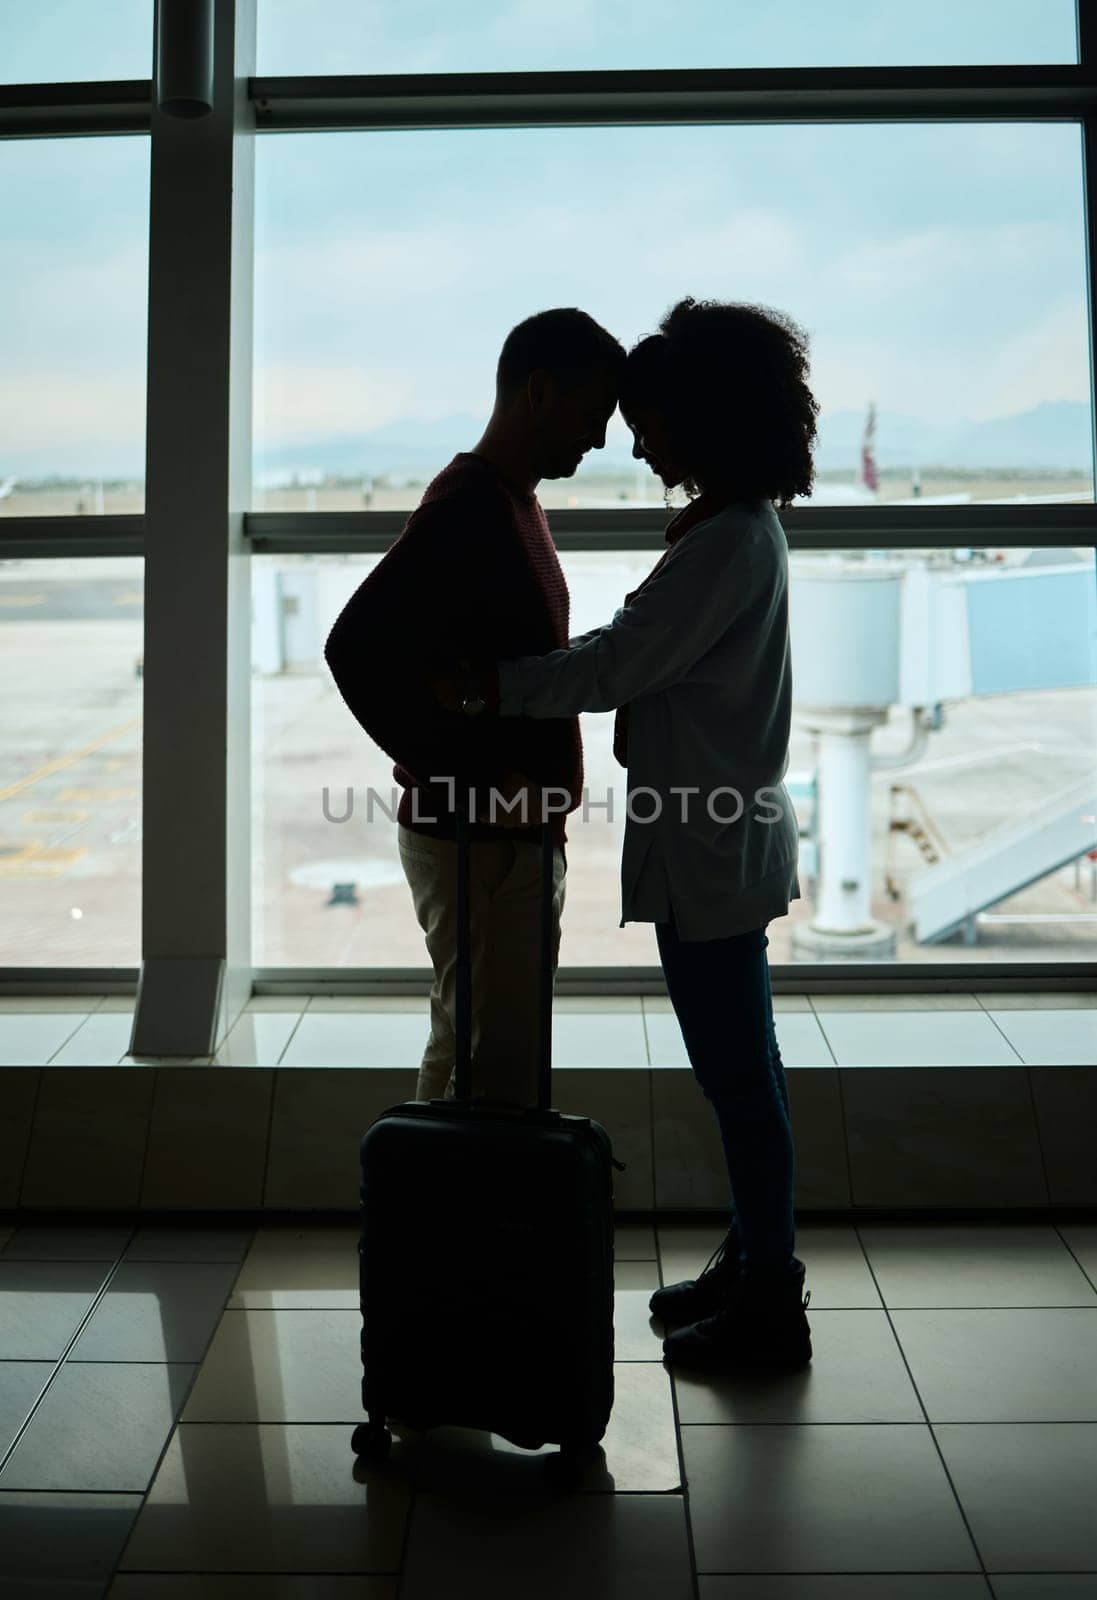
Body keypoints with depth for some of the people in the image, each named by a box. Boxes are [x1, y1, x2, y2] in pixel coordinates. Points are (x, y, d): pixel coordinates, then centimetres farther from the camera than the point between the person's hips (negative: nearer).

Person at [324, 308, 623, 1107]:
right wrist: (455, 778, -20)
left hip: (514, 834, 10)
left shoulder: (513, 502, 14)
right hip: (477, 841, -10)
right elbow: (355, 648, -27)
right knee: (491, 1065, -3)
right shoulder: (468, 506, -18)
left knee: (474, 1050, 17)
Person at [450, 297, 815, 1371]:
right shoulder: (738, 527, 13)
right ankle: (752, 1264, 32)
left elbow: (616, 666, -22)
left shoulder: (728, 542, -19)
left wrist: (481, 691, -16)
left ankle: (769, 1306, 15)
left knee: (738, 1075, 1)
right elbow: (646, 658, 16)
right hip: (719, 840, 10)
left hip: (710, 850, -10)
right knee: (738, 1069, 18)